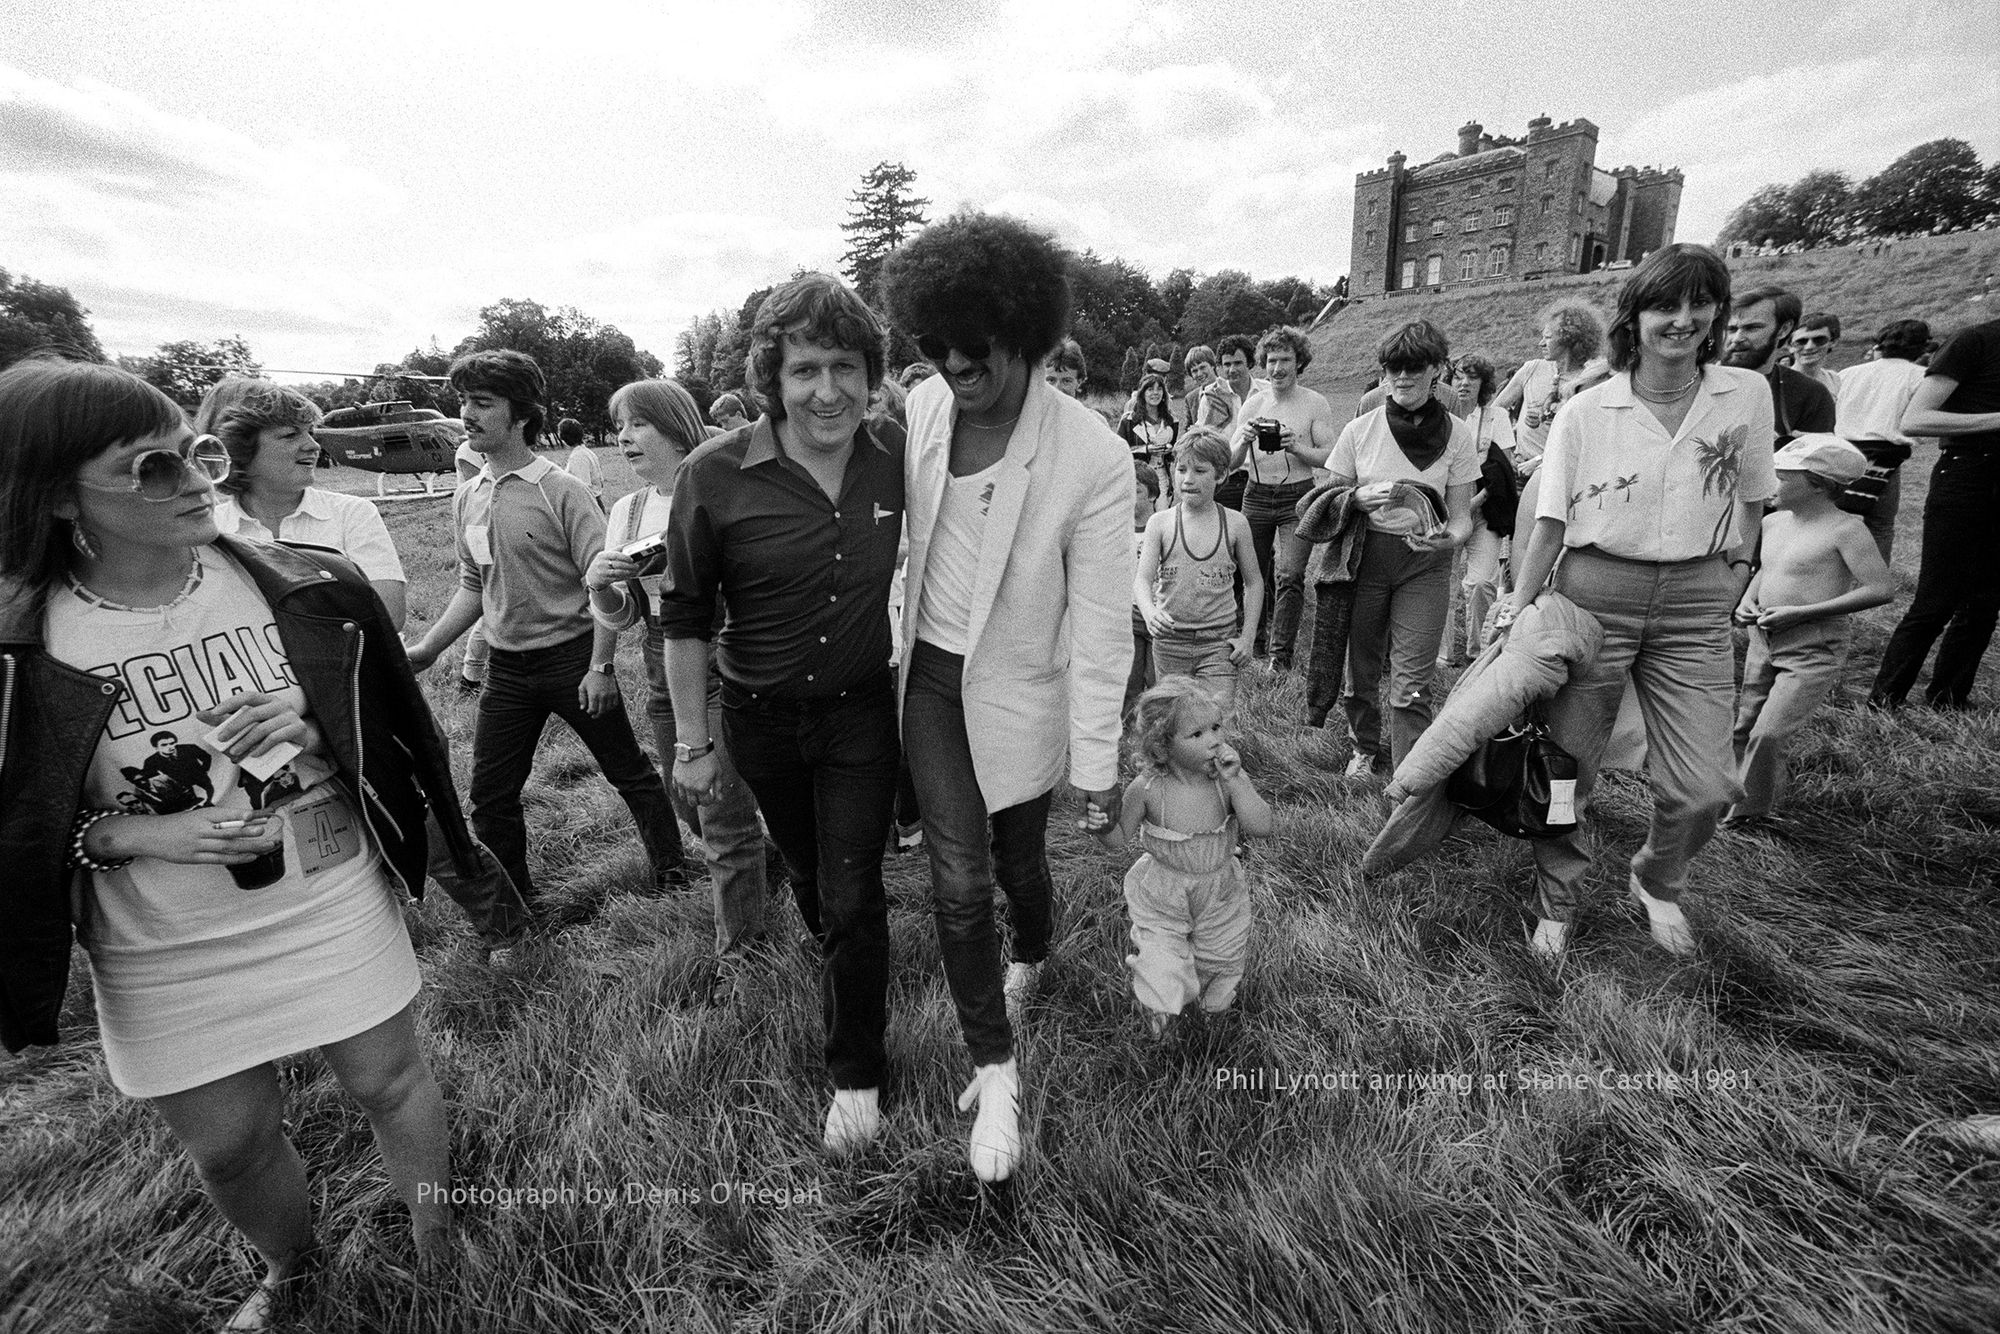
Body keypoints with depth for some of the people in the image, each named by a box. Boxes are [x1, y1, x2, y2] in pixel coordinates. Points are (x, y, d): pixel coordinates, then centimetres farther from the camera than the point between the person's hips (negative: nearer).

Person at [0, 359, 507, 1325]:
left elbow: (386, 733, 1)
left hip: (339, 910, 0)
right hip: (168, 960, 1)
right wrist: (137, 833, -20)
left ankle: (438, 1248, 45)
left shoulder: (302, 588, -10)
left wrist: (309, 735, -18)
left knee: (391, 1080, 15)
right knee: (230, 1145, 19)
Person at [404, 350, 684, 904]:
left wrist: (600, 668, -19)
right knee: (490, 794, 10)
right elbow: (474, 586, 17)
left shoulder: (561, 491, -12)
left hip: (572, 655, -6)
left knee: (629, 772, 7)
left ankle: (671, 872, 25)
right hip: (506, 667, 6)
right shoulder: (466, 499, 7)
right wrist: (426, 648, 9)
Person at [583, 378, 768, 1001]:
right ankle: (748, 881, 47)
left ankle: (737, 953, 21)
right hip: (662, 672, 7)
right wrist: (598, 585, -10)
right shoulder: (626, 510, 10)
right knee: (691, 804, 17)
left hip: (726, 666, -6)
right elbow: (620, 618, 11)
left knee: (725, 821, -1)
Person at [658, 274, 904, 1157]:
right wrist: (692, 742, -4)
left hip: (862, 712, 0)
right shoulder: (715, 477, -17)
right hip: (760, 718, 1)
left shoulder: (895, 462, -10)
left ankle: (857, 1075, 28)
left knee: (853, 900, 4)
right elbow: (685, 616, -7)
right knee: (806, 870, 24)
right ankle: (841, 964, 58)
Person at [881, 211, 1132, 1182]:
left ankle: (1030, 958, 54)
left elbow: (1100, 619, -17)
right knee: (959, 879, 1)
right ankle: (995, 1070, 22)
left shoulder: (1093, 457, -20)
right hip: (930, 673, 3)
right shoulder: (922, 408, -7)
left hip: (1019, 690, -3)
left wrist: (1098, 759, -14)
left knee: (1017, 862, 17)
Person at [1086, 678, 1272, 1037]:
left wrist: (1233, 782, -35)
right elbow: (1121, 837, -9)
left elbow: (1262, 828, -25)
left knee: (1222, 960, 22)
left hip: (1219, 892, 3)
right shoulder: (1147, 788, -23)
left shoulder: (1230, 778, -18)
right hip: (1162, 896, -2)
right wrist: (1103, 827, -31)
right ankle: (1158, 1003, 36)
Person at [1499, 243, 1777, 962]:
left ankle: (1657, 882, 32)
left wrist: (1731, 576, 7)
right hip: (1594, 591, -2)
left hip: (1696, 604, 2)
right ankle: (1556, 907, 25)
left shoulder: (1748, 395, 3)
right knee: (1568, 767, 4)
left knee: (1705, 786, -1)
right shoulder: (1584, 411, -4)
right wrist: (1518, 604, -5)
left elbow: (1749, 500, 11)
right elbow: (1551, 519, -3)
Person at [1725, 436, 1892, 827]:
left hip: (1814, 651, -7)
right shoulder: (1773, 523, 9)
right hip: (1763, 641, 7)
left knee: (1768, 734, -11)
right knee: (1744, 727, 12)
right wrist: (1747, 601, 5)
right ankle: (1765, 791, 33)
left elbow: (1881, 588, -16)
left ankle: (1748, 809, 6)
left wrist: (1800, 613, -20)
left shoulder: (1846, 529, -12)